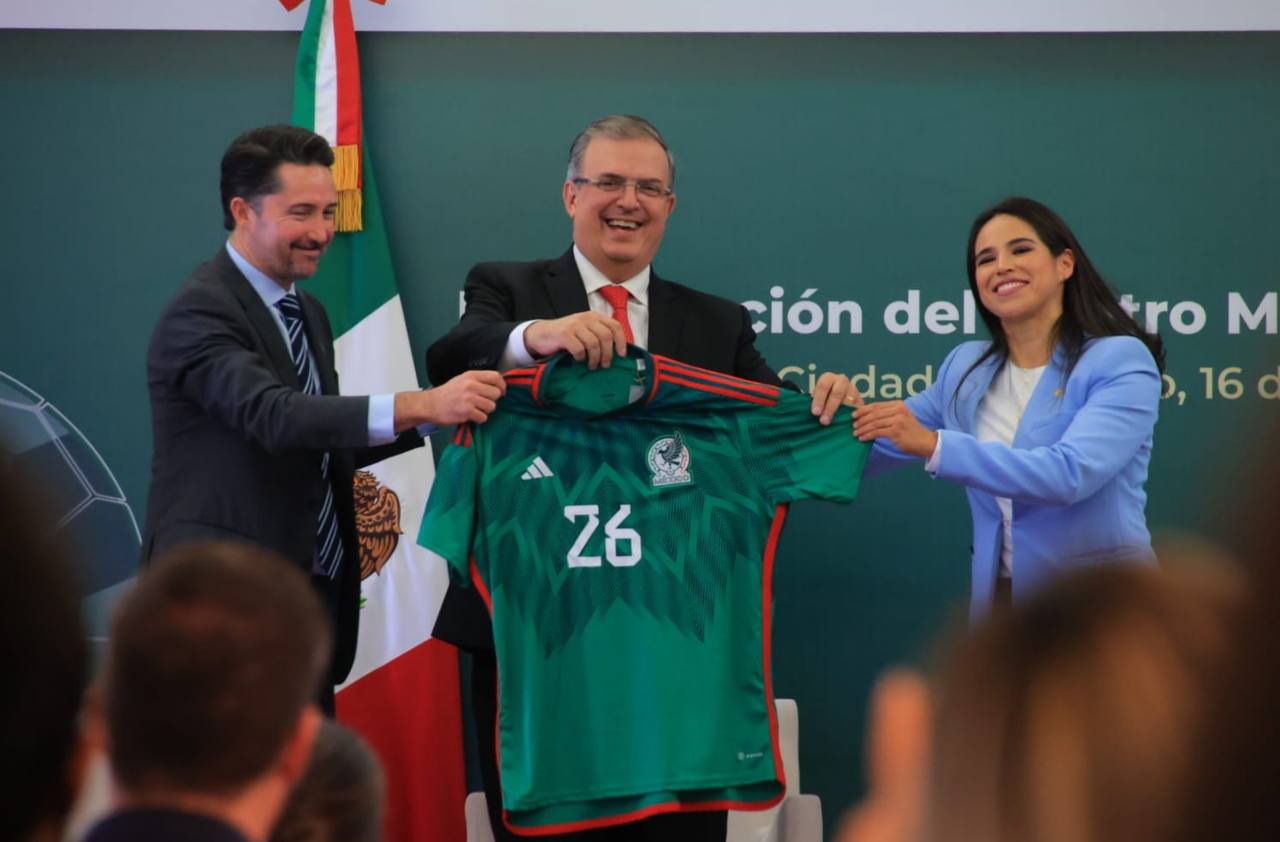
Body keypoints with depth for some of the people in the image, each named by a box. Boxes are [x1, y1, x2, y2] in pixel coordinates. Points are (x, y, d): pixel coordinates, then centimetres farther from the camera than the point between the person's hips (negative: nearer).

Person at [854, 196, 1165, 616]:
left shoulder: (1120, 360, -10)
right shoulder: (965, 368, 6)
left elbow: (1070, 473, -25)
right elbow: (875, 451, 14)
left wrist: (935, 445, -30)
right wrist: (846, 413, -9)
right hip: (999, 595, 5)